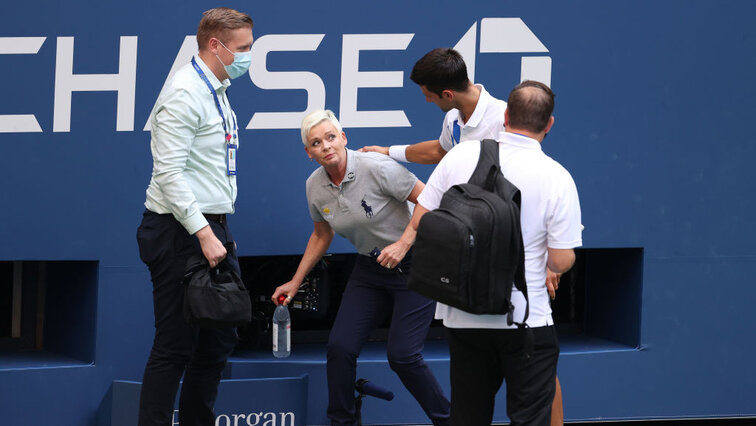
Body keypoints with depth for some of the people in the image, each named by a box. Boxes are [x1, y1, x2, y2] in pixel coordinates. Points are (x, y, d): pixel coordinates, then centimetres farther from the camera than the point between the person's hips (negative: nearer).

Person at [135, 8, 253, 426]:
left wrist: (217, 232, 20)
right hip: (181, 233, -10)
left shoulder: (216, 92, 17)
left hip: (211, 229, 10)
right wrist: (204, 233, -23)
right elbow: (168, 174, -21)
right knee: (175, 346, -9)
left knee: (219, 340, 13)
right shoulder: (185, 94, -14)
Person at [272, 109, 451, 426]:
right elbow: (322, 235, 17)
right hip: (368, 269, 6)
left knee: (402, 354, -13)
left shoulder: (377, 168, -21)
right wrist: (294, 283, 18)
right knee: (340, 346, -7)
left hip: (411, 266, -6)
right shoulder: (315, 187, -1)